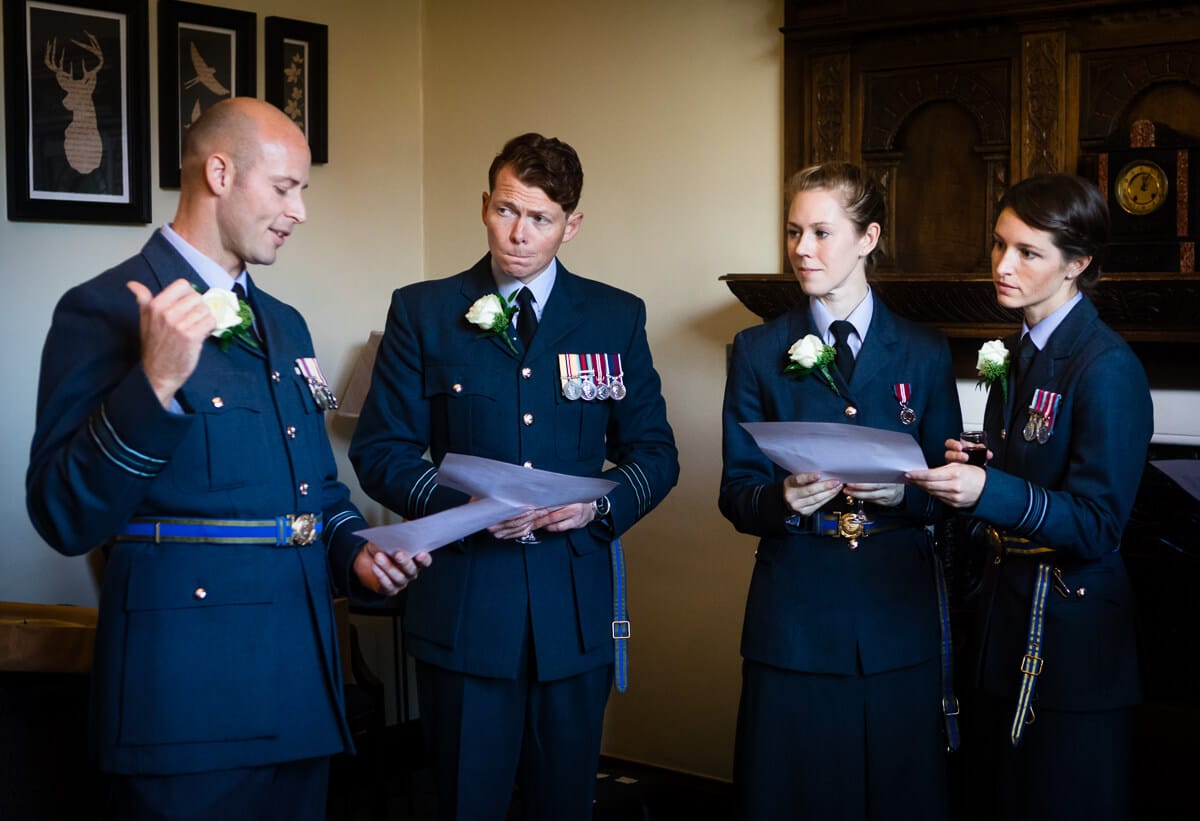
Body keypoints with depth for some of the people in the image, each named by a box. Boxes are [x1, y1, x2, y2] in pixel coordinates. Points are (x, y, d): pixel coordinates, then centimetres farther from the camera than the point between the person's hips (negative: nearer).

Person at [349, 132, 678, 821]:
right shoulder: (422, 312, 2)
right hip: (461, 602, -1)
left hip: (575, 606, 2)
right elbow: (380, 450, 1)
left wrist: (601, 505, -11)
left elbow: (655, 453, 8)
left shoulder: (618, 318, 6)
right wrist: (458, 503, -16)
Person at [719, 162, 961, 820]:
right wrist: (783, 501, -19)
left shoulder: (925, 354, 6)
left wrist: (904, 493, -15)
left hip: (898, 621, 1)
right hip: (793, 621, 0)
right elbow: (735, 494, 2)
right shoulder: (759, 351, 4)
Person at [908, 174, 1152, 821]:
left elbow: (1098, 526, -20)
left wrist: (988, 491, -33)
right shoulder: (1017, 353, 8)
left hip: (1071, 639, -8)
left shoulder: (1107, 368, -16)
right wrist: (965, 468, -3)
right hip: (1007, 620, 8)